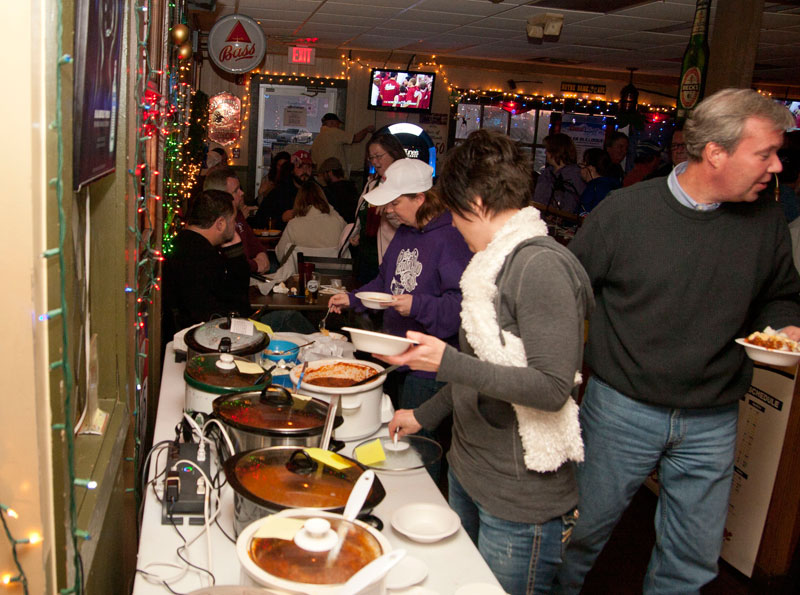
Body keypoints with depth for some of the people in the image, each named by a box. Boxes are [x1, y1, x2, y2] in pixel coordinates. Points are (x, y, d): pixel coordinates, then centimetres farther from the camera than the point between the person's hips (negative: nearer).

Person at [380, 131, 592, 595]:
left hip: (521, 502, -8)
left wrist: (447, 362, -26)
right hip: (468, 473, 9)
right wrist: (426, 415, 21)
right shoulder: (498, 261, 9)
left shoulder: (542, 266, -20)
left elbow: (553, 387, -24)